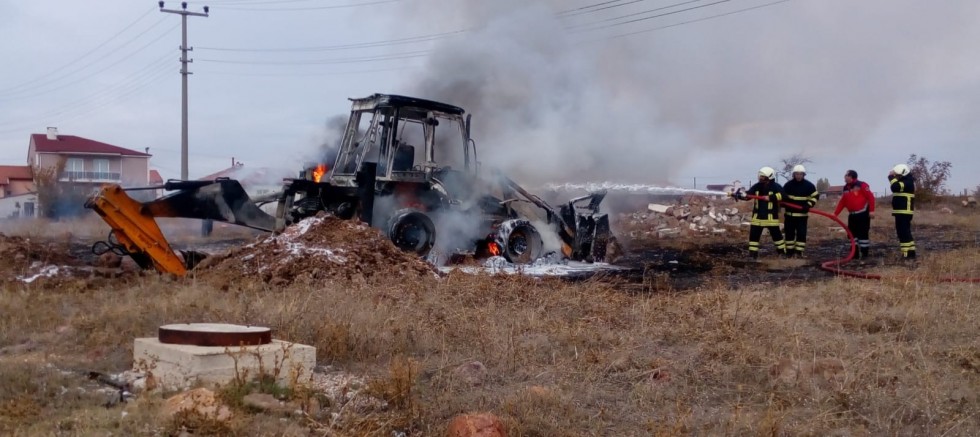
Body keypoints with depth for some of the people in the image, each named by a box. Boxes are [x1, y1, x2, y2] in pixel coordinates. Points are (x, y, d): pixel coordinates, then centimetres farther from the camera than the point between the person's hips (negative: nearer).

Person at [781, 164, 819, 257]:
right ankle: (790, 251, 14)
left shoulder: (809, 185, -4)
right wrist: (783, 204, -7)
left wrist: (809, 205, -11)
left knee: (801, 233, -5)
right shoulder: (788, 184, -2)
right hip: (790, 213, 1)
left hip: (802, 214, -1)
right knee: (789, 233, 5)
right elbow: (782, 196, 10)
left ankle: (799, 251, 1)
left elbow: (815, 196, 2)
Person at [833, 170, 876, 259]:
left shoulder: (861, 185, -12)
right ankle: (855, 253, 18)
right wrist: (835, 213, 8)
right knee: (852, 234, 10)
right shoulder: (846, 188, 11)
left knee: (863, 234, -5)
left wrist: (871, 210, -18)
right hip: (852, 215, 8)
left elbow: (871, 197, -14)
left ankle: (864, 253, 3)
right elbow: (842, 202, 14)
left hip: (863, 214, -8)